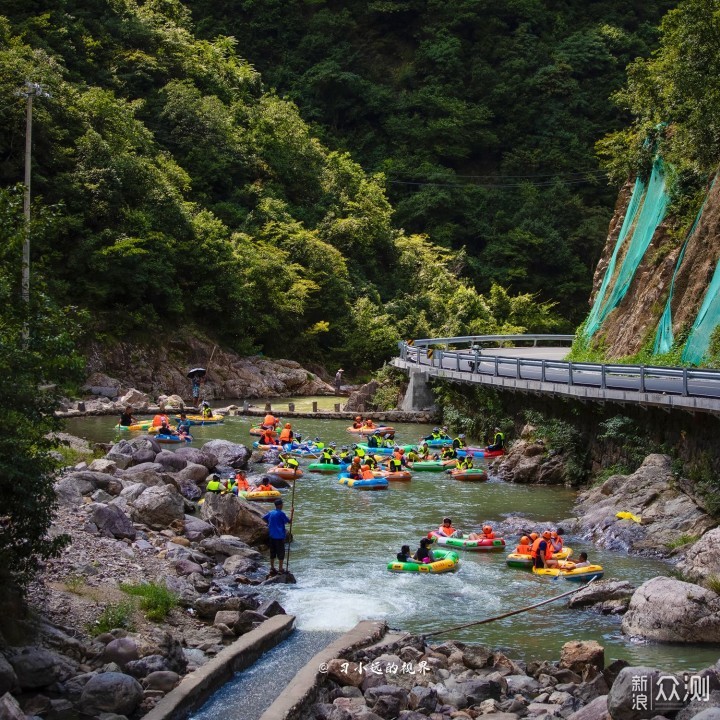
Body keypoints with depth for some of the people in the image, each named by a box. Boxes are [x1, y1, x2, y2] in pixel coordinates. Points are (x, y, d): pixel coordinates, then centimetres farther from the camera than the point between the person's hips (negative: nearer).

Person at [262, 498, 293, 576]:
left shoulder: (271, 513, 4)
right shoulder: (281, 513, -14)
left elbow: (263, 518, 17)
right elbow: (289, 521, -10)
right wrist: (291, 513, 0)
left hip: (272, 536, 6)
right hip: (280, 536, -6)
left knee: (272, 552, 12)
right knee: (281, 552, 2)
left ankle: (272, 568, 16)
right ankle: (280, 569, 3)